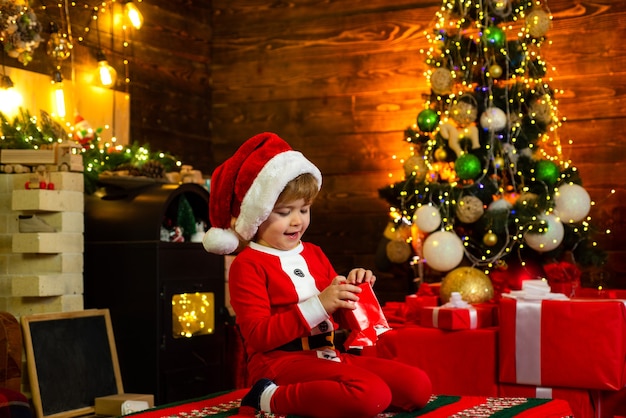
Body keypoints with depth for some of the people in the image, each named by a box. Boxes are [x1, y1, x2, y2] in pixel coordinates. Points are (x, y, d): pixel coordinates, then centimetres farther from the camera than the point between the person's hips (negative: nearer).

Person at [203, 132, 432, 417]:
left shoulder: (314, 254, 17)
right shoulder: (248, 265, -4)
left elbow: (340, 314, 24)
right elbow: (258, 336, -15)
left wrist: (354, 288, 0)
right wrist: (319, 305, -21)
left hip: (328, 356, 8)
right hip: (281, 362, -8)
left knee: (418, 386, -6)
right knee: (373, 395, -32)